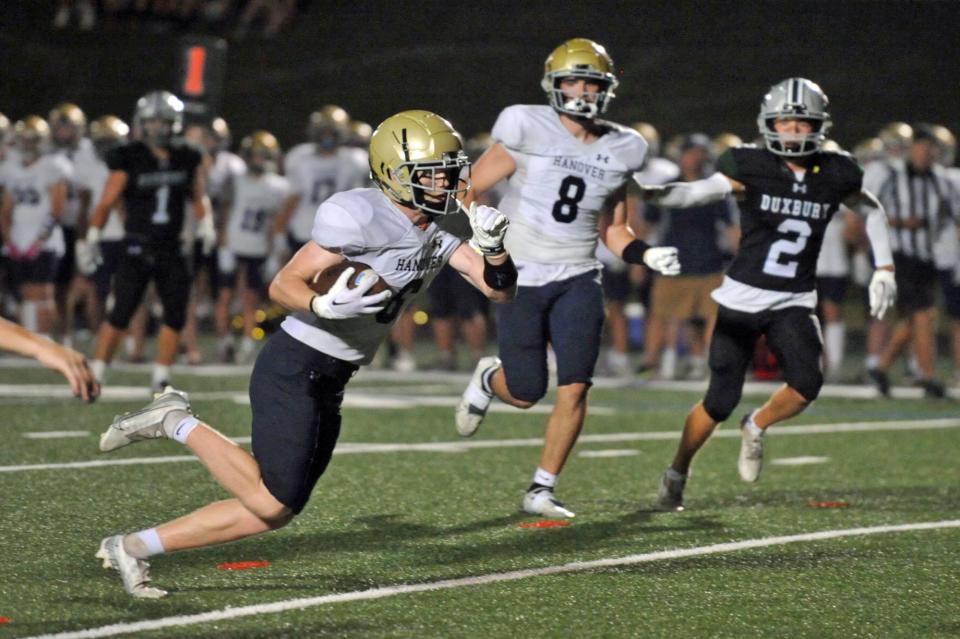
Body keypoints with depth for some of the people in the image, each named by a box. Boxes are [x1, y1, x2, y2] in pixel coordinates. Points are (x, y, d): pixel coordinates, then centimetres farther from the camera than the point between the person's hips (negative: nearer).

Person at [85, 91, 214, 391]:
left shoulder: (187, 159, 4)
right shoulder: (128, 160, -8)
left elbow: (197, 197, 18)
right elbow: (106, 203, -5)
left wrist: (205, 223, 2)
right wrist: (92, 239, -8)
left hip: (171, 251, 4)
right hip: (137, 250, -4)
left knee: (175, 316, 2)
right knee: (120, 315, -7)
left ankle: (160, 380, 14)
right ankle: (95, 376, -1)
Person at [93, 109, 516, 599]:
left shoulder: (436, 237, 9)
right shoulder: (360, 217, -18)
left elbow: (500, 291, 7)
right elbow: (282, 285, -17)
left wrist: (492, 245, -12)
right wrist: (322, 306, -36)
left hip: (327, 384, 9)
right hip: (293, 370, -9)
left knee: (273, 510, 8)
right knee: (271, 503, -11)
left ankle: (132, 547, 14)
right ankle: (179, 424, 4)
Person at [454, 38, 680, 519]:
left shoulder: (619, 151, 6)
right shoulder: (527, 132, -8)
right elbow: (471, 190, -4)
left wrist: (647, 256, -2)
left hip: (577, 280, 3)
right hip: (520, 279, -3)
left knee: (574, 389, -9)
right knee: (527, 394, 1)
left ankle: (541, 491, 6)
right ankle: (490, 377, 38)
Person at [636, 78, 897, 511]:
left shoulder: (835, 175, 0)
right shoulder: (752, 168, -9)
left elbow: (871, 210, 18)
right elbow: (697, 193, -18)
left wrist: (884, 269, 13)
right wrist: (642, 192, -35)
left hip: (794, 304, 2)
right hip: (742, 298, -2)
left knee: (807, 383, -21)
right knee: (721, 400, -2)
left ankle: (756, 427, 11)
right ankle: (676, 475, 21)